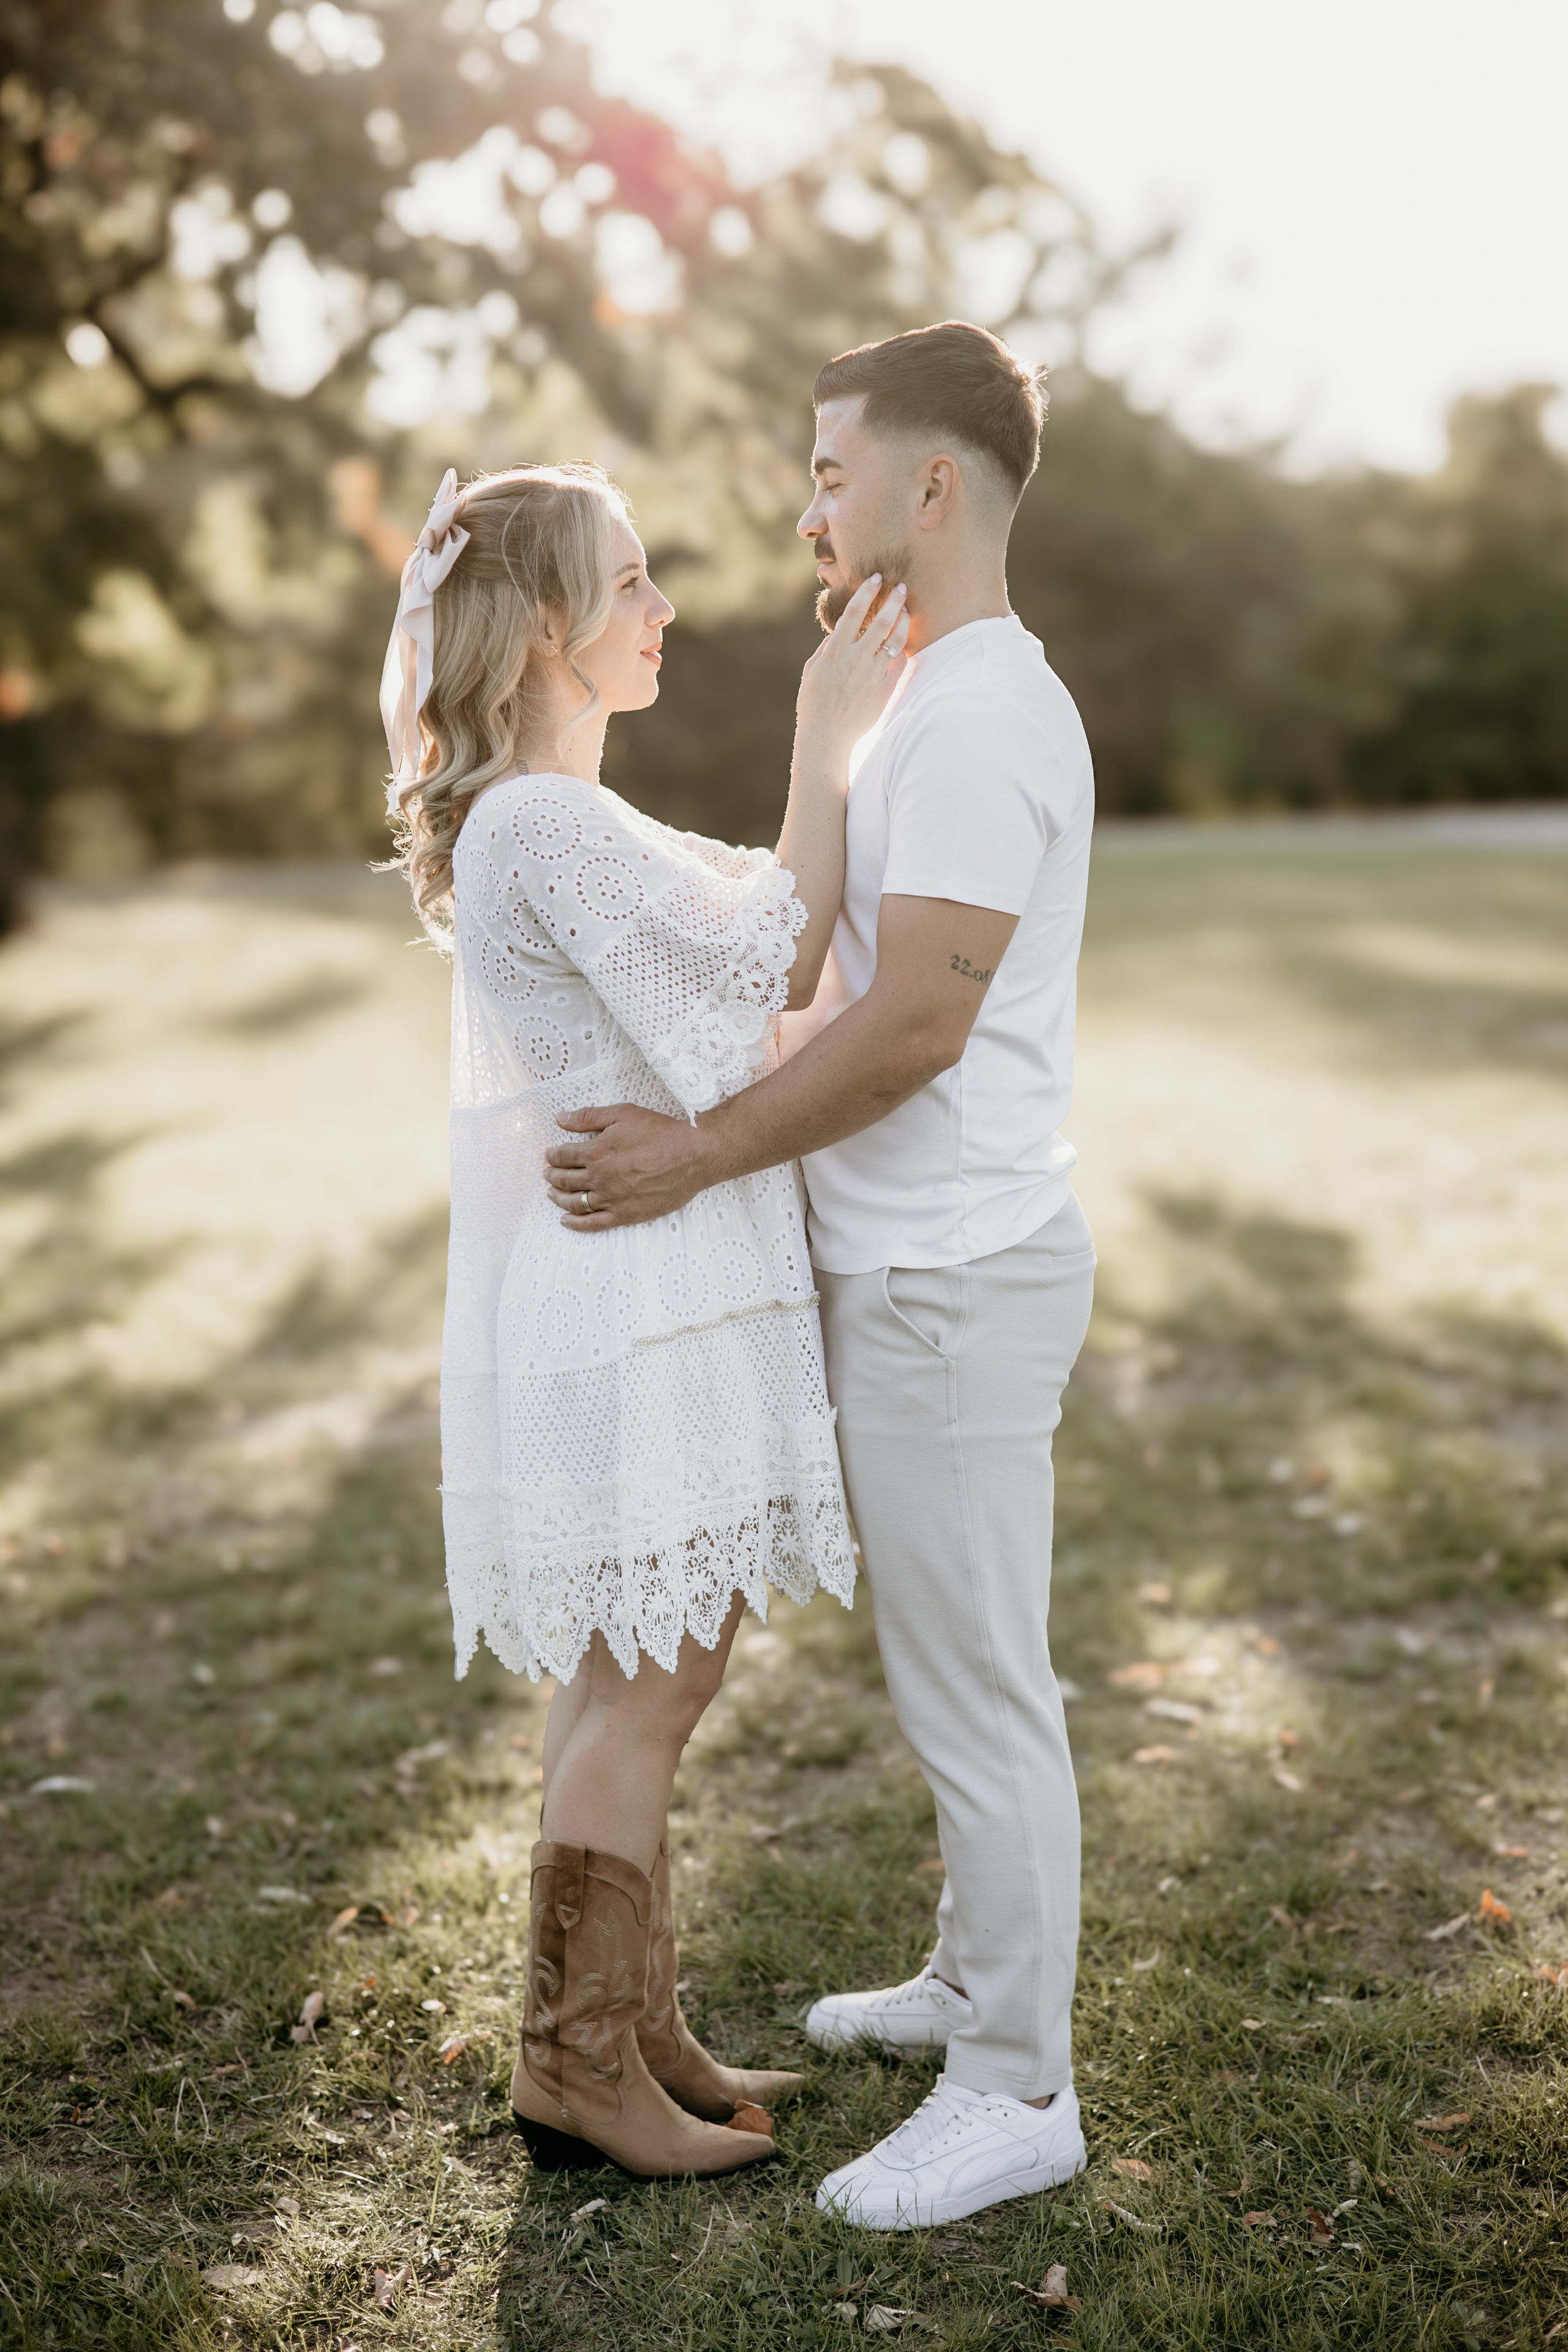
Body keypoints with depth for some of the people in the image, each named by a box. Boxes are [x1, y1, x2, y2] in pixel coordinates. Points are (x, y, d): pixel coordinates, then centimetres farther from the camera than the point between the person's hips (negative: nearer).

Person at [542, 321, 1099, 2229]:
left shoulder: (983, 714, -18)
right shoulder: (933, 703, 17)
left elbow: (920, 1023, -24)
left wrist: (698, 1157, -18)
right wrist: (708, 1123, 14)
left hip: (955, 1281, -11)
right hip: (905, 1267, 11)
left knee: (977, 1695, 0)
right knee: (955, 1677, 20)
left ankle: (1017, 2091, 14)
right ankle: (977, 1981, 36)